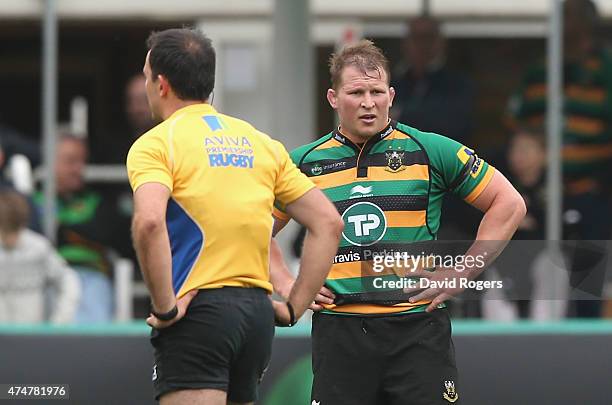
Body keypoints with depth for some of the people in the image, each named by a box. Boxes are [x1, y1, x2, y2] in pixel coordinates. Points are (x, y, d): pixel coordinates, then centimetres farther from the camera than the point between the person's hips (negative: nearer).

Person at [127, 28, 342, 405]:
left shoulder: (156, 144, -2)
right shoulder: (261, 142, 17)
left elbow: (149, 222, -23)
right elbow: (328, 222, 13)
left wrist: (165, 307, -15)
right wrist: (293, 307, 12)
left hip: (198, 311, -7)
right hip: (257, 311, 7)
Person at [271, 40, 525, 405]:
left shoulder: (432, 151, 2)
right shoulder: (305, 162, 8)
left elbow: (509, 204, 6)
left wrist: (461, 274, 0)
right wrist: (286, 285, 8)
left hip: (417, 329, -2)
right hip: (338, 331, 2)